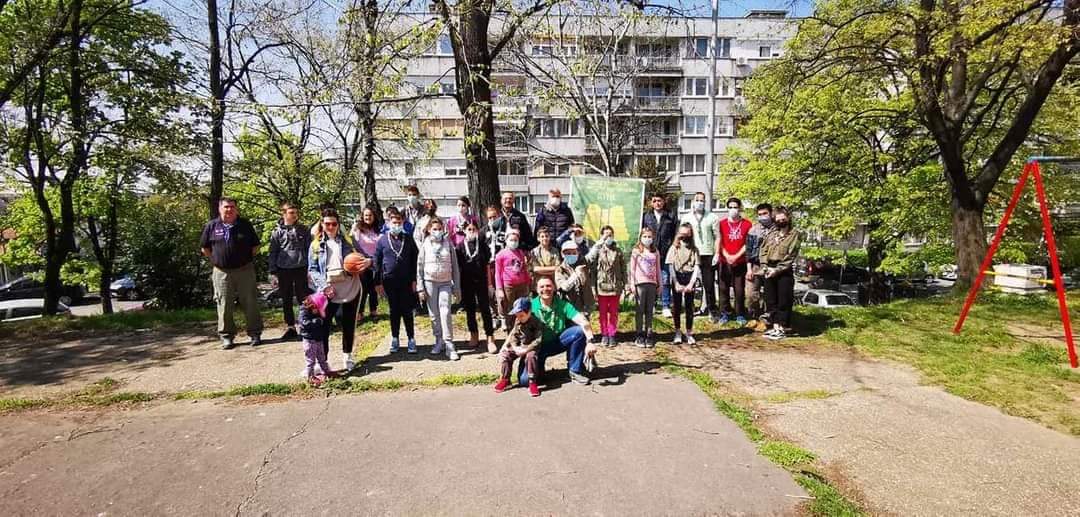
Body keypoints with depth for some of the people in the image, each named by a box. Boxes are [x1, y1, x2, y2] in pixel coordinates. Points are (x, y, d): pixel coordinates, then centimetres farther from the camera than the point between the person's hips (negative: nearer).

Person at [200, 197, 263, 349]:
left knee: (250, 303, 3)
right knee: (224, 305, 4)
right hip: (222, 273, 0)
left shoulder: (245, 225, 4)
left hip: (244, 270, 0)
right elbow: (204, 247, 12)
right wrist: (216, 260, 7)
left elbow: (255, 245, 10)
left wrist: (246, 259, 6)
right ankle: (226, 336, 16)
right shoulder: (211, 226, 4)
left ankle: (255, 334, 13)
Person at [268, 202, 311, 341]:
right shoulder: (277, 232, 3)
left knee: (303, 299, 4)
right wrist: (273, 272, 1)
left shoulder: (303, 229, 3)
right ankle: (290, 327, 19)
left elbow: (309, 249, 4)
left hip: (301, 269, -1)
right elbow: (273, 253, 5)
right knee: (286, 301, 8)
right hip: (284, 270, 1)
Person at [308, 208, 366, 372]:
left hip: (350, 290, 1)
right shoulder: (316, 244, 4)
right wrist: (324, 285, -14)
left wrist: (366, 263, -11)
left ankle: (347, 355, 31)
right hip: (327, 292, -1)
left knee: (349, 325, 12)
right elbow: (312, 269, 1)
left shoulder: (348, 241, 8)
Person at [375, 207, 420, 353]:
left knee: (407, 311, 3)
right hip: (389, 281, 1)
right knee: (394, 311, 10)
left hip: (406, 281, 0)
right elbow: (377, 262, 3)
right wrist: (378, 282, 0)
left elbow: (414, 260, 4)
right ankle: (395, 340, 21)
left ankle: (411, 339, 13)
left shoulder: (408, 239, 3)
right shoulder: (382, 240, 2)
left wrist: (414, 280, -1)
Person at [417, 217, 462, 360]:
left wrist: (457, 287, 1)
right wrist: (420, 288, -2)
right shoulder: (425, 245, 2)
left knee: (445, 312, -10)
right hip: (430, 282, 1)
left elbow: (455, 266, 4)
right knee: (433, 314, 5)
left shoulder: (448, 243, 1)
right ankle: (439, 341, 18)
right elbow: (419, 267, 3)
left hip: (446, 282, -1)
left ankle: (449, 345, -7)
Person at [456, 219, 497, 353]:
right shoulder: (460, 247, 1)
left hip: (481, 282, -1)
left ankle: (490, 338, -1)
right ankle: (474, 335, 26)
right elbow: (457, 267, 3)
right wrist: (458, 284, 0)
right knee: (470, 309, 11)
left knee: (485, 309, -2)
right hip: (466, 283, 1)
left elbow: (487, 266, 6)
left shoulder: (483, 246, 2)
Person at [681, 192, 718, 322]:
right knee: (690, 283, 3)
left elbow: (717, 236, 5)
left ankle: (712, 310, 8)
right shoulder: (686, 218, 11)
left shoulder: (712, 217, 7)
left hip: (708, 254, -1)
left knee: (709, 283, 0)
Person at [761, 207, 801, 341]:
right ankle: (775, 327, 15)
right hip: (769, 271, 5)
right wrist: (765, 266, -5)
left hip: (784, 272, -5)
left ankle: (782, 329, 5)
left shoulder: (794, 234, -1)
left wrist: (777, 269, -15)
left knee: (784, 301, -2)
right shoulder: (771, 234, 15)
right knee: (771, 301, 7)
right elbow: (763, 251, 10)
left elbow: (791, 256, -9)